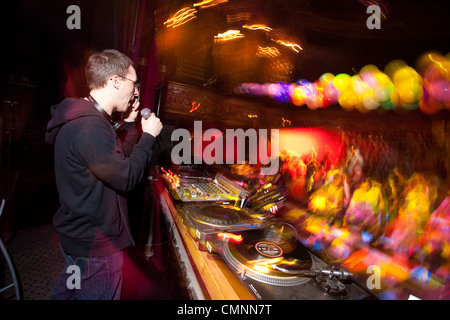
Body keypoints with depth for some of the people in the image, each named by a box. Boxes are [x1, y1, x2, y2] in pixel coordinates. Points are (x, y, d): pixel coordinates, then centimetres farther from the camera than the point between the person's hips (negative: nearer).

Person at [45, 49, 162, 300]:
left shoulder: (84, 118, 6)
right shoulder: (90, 128, -28)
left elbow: (118, 159, 11)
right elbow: (126, 178, -24)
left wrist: (130, 123, 4)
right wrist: (148, 136, -15)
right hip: (97, 245, -10)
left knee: (69, 291, 29)